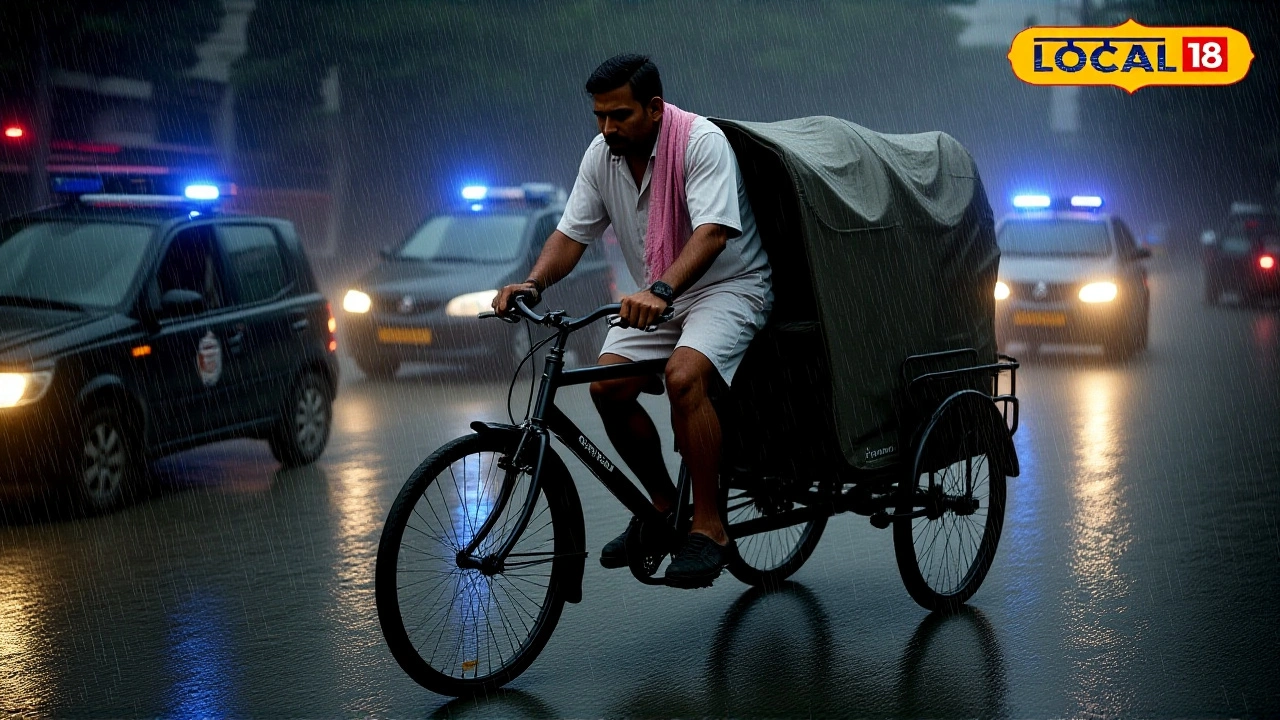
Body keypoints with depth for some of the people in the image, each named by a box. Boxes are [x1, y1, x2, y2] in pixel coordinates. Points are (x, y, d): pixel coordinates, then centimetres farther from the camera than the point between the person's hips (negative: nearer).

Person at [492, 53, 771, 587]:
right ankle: (663, 505, 11)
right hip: (655, 297, 7)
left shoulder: (701, 142, -22)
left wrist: (660, 291, -48)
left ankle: (709, 528, -21)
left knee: (683, 374, -31)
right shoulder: (601, 155, -2)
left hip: (729, 286, -7)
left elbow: (713, 232, -34)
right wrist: (533, 283, -20)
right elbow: (572, 232, -1)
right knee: (607, 386, -11)